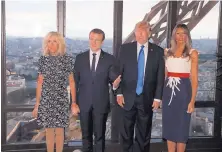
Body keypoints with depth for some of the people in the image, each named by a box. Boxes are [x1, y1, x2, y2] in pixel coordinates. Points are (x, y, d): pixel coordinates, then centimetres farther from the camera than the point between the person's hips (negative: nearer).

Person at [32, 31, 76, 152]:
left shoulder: (67, 59, -3)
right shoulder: (43, 59, 2)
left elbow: (71, 82, 0)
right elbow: (40, 82, 5)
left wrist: (74, 102, -1)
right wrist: (37, 103, 4)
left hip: (61, 100, -2)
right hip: (45, 100, 2)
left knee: (59, 130, 7)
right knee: (49, 130, 9)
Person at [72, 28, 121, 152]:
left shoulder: (110, 59, -1)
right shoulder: (80, 58, 3)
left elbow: (113, 80, 0)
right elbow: (75, 81, 3)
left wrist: (115, 84, -25)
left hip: (101, 103, -1)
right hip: (84, 103, 2)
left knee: (100, 135, 8)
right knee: (86, 134, 14)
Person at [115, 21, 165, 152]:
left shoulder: (158, 51, -1)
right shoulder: (125, 48, 0)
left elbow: (160, 76, -1)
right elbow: (118, 72, 0)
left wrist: (157, 97, -5)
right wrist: (119, 93, -6)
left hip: (147, 99, 0)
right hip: (128, 97, 1)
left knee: (144, 133, 11)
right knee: (126, 131, 12)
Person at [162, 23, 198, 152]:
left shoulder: (192, 53, -3)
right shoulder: (168, 52, 9)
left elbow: (194, 79, -6)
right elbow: (164, 74, 12)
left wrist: (192, 100, -12)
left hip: (183, 91, -4)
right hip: (168, 92, 4)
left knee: (181, 127, 4)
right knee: (169, 126, 10)